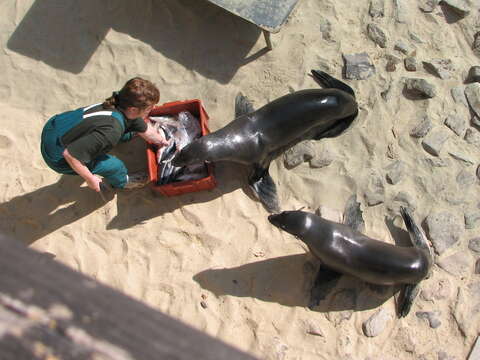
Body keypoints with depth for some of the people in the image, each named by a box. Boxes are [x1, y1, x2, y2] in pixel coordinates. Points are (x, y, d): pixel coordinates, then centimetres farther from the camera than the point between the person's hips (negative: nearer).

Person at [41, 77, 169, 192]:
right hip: (57, 156, -7)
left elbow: (145, 129, 10)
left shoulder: (125, 108, -11)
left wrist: (161, 141, 26)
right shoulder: (111, 131, -37)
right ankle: (122, 181, 29)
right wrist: (90, 179, -19)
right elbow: (70, 154, -34)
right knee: (114, 165, -1)